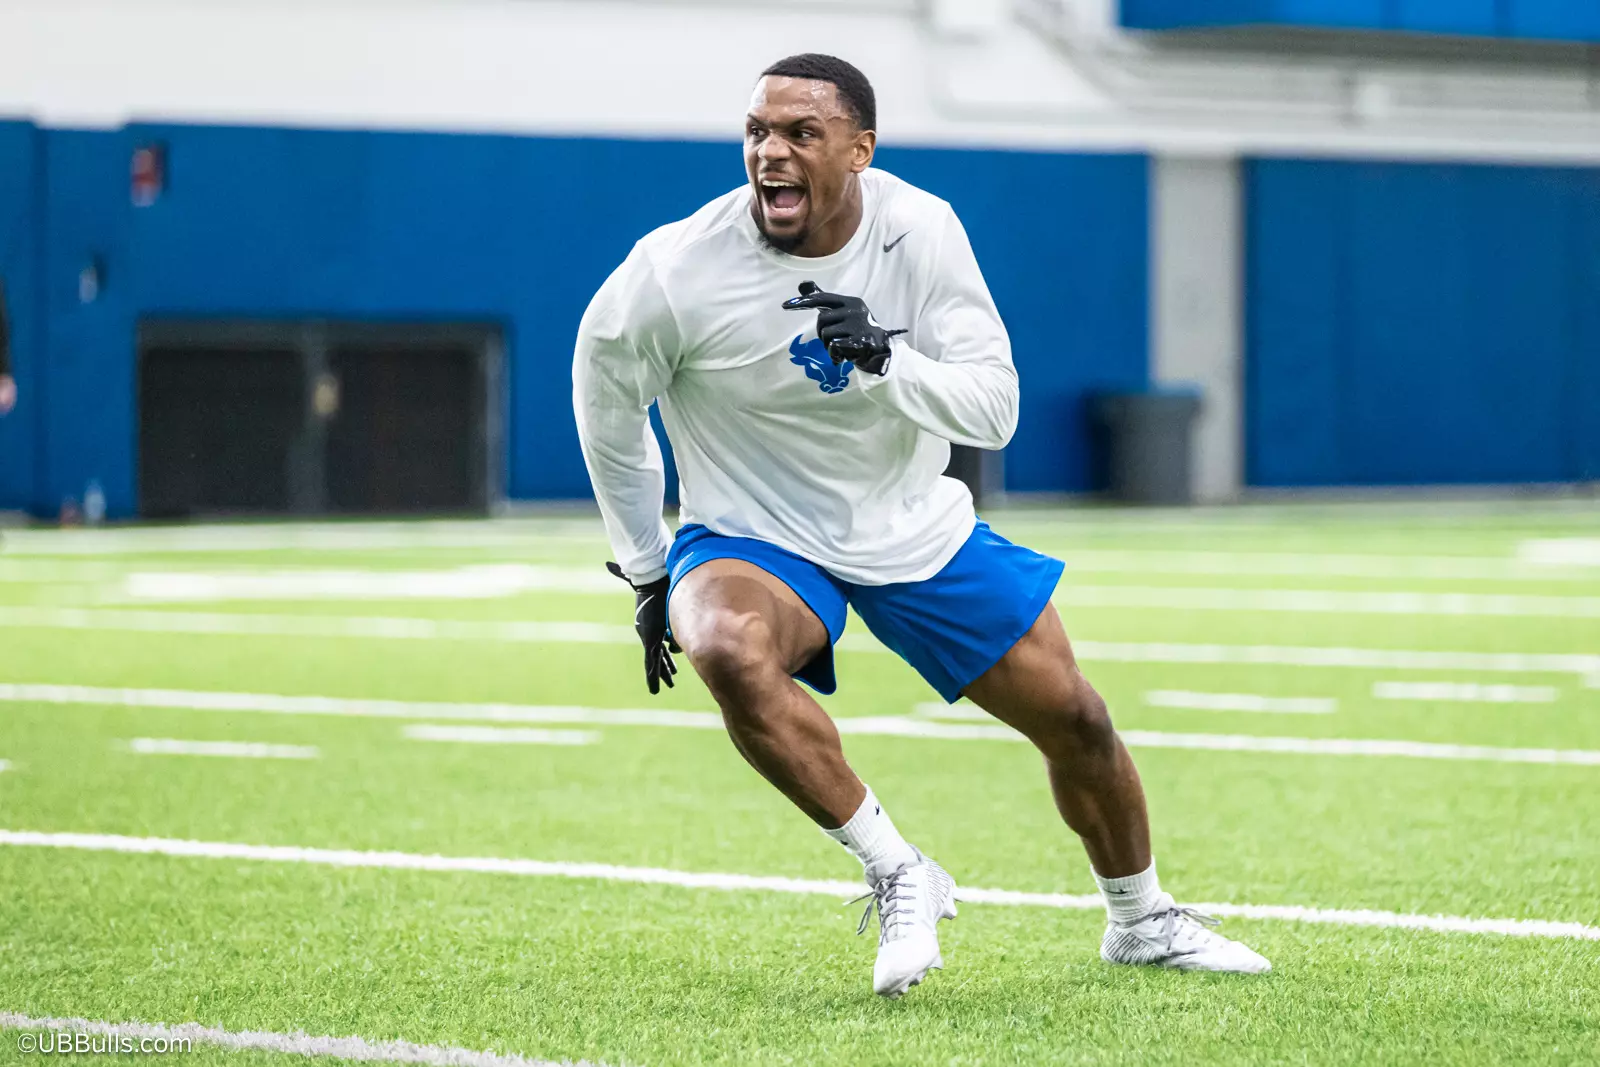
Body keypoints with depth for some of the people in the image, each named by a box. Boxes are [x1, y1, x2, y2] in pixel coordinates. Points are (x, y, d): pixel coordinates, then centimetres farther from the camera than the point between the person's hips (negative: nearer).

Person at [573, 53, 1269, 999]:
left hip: (917, 530, 3)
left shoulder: (920, 231, -16)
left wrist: (887, 361, -36)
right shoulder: (676, 273, -23)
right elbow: (607, 407, -3)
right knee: (729, 648, -38)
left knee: (1074, 717, 7)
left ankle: (1143, 921, 36)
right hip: (754, 540, -3)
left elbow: (995, 410, -16)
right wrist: (648, 573, 3)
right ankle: (899, 877, -23)